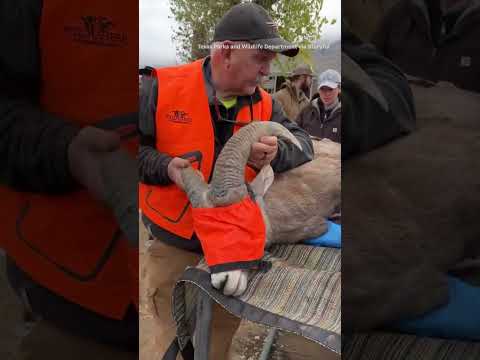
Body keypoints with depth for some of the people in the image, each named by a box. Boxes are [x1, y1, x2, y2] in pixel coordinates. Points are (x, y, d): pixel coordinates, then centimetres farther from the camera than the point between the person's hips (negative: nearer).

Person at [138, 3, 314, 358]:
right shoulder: (163, 88, -13)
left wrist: (276, 152, -24)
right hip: (174, 246, -3)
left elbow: (304, 144, -2)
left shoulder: (263, 104, -2)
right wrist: (164, 167, -24)